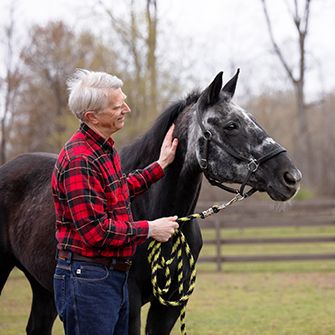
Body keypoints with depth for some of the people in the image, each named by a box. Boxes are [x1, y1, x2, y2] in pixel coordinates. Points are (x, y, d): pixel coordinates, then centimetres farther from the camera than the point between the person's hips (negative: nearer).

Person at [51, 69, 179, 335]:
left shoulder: (105, 150, 13)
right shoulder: (80, 160, -21)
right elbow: (95, 231, -25)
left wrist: (161, 165, 27)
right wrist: (149, 229, -15)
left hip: (115, 277, 10)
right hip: (87, 280, -10)